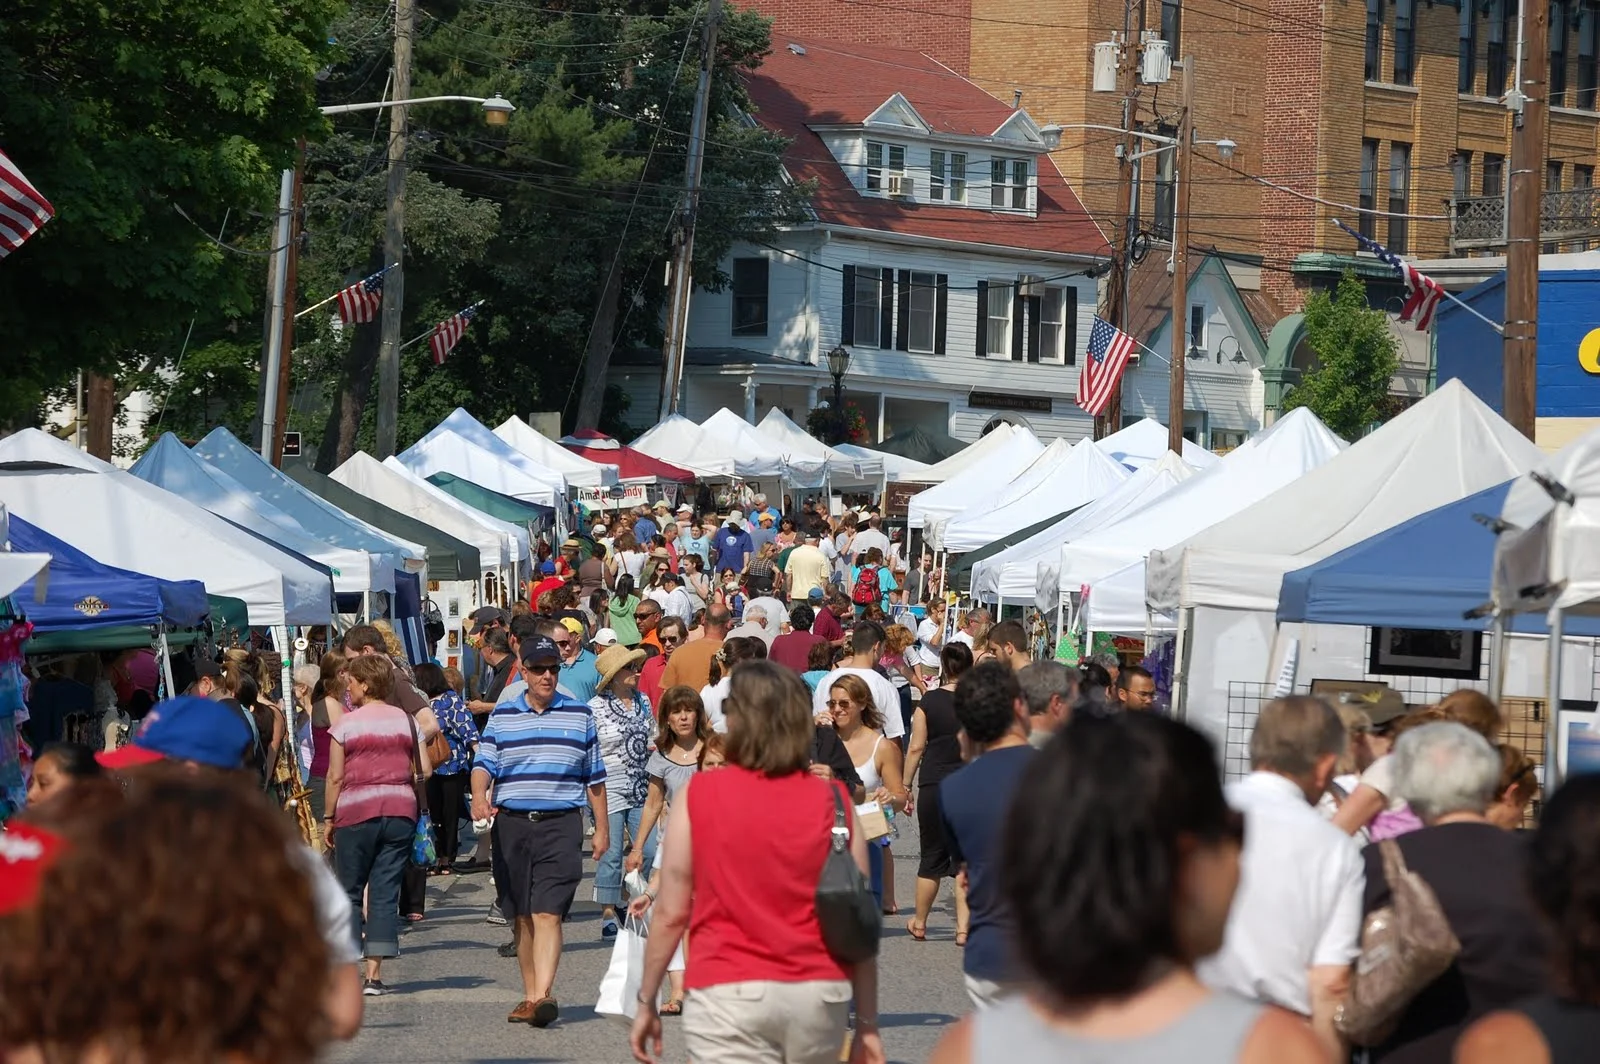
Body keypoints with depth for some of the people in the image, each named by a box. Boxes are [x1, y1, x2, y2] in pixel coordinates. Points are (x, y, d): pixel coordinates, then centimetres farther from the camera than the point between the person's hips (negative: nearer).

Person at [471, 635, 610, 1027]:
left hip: (561, 823, -2)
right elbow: (484, 763, 1)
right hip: (511, 823, 2)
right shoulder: (502, 716, 10)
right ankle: (530, 995, 16)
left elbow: (594, 776, 14)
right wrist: (479, 796, -20)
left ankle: (542, 996, -23)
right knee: (523, 917, 7)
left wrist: (602, 828, 12)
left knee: (548, 914, -14)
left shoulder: (579, 715, 9)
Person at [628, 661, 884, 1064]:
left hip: (730, 996, -3)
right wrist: (867, 1023, 10)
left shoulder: (699, 797, -3)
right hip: (818, 997, 3)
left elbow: (670, 913, -2)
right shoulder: (834, 803, 3)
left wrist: (647, 1002, 9)